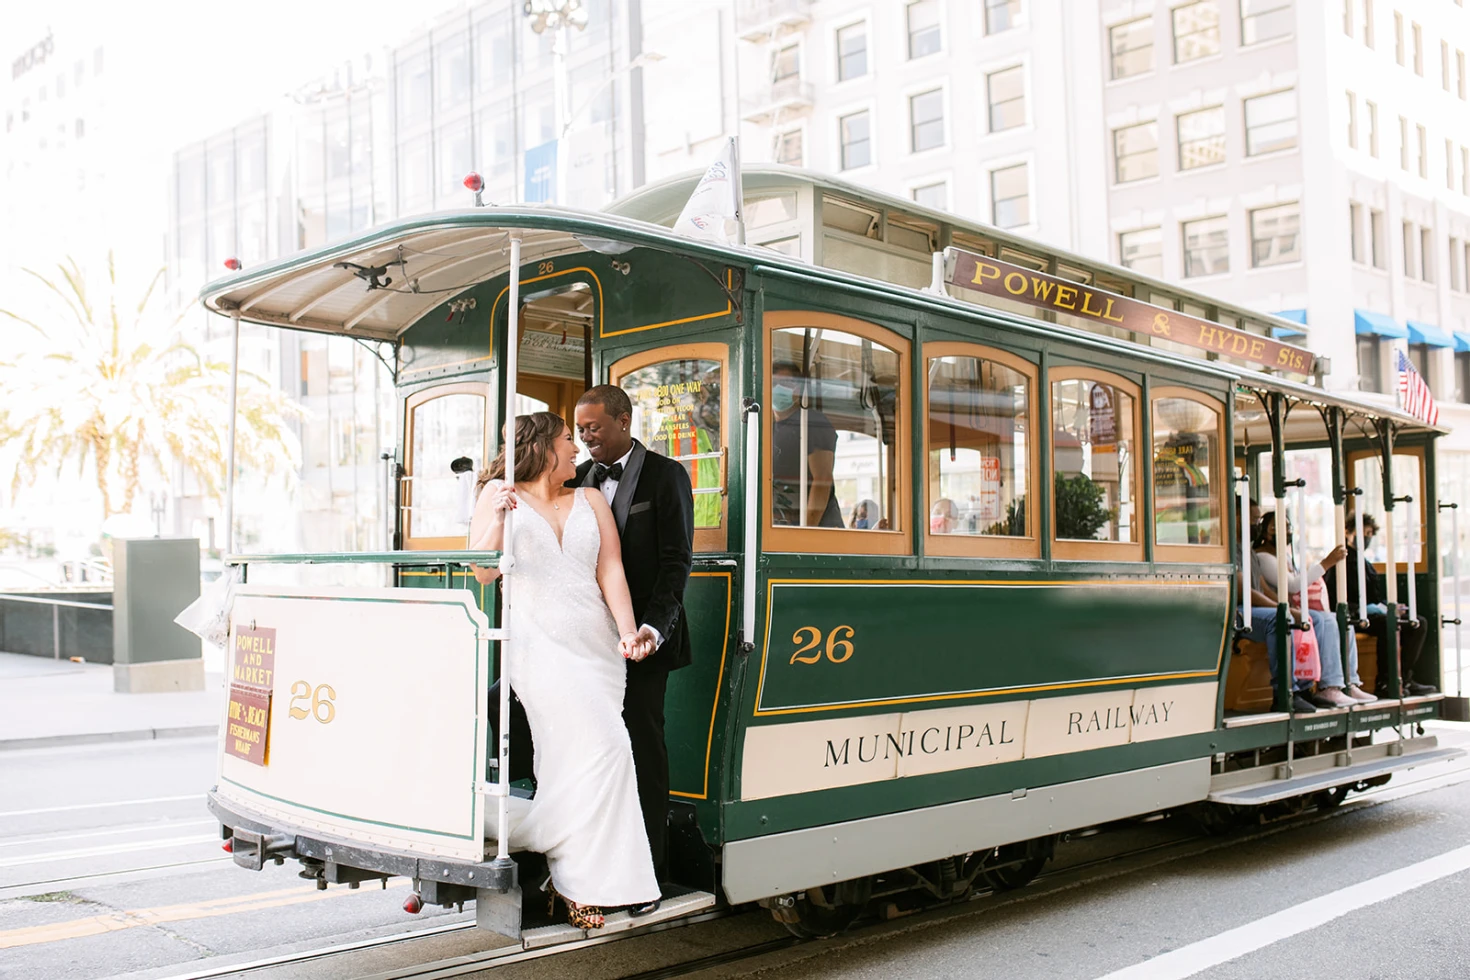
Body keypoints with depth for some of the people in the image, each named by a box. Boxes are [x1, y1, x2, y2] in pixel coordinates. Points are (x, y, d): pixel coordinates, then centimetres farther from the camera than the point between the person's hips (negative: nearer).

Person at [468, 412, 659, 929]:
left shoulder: (591, 502, 18)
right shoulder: (500, 496, 9)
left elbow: (610, 570, 8)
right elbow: (482, 572, 0)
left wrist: (628, 631, -6)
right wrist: (498, 518, -16)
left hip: (597, 647, 4)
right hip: (539, 644, -4)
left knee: (567, 760, -3)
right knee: (600, 746, -18)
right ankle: (580, 879, -7)